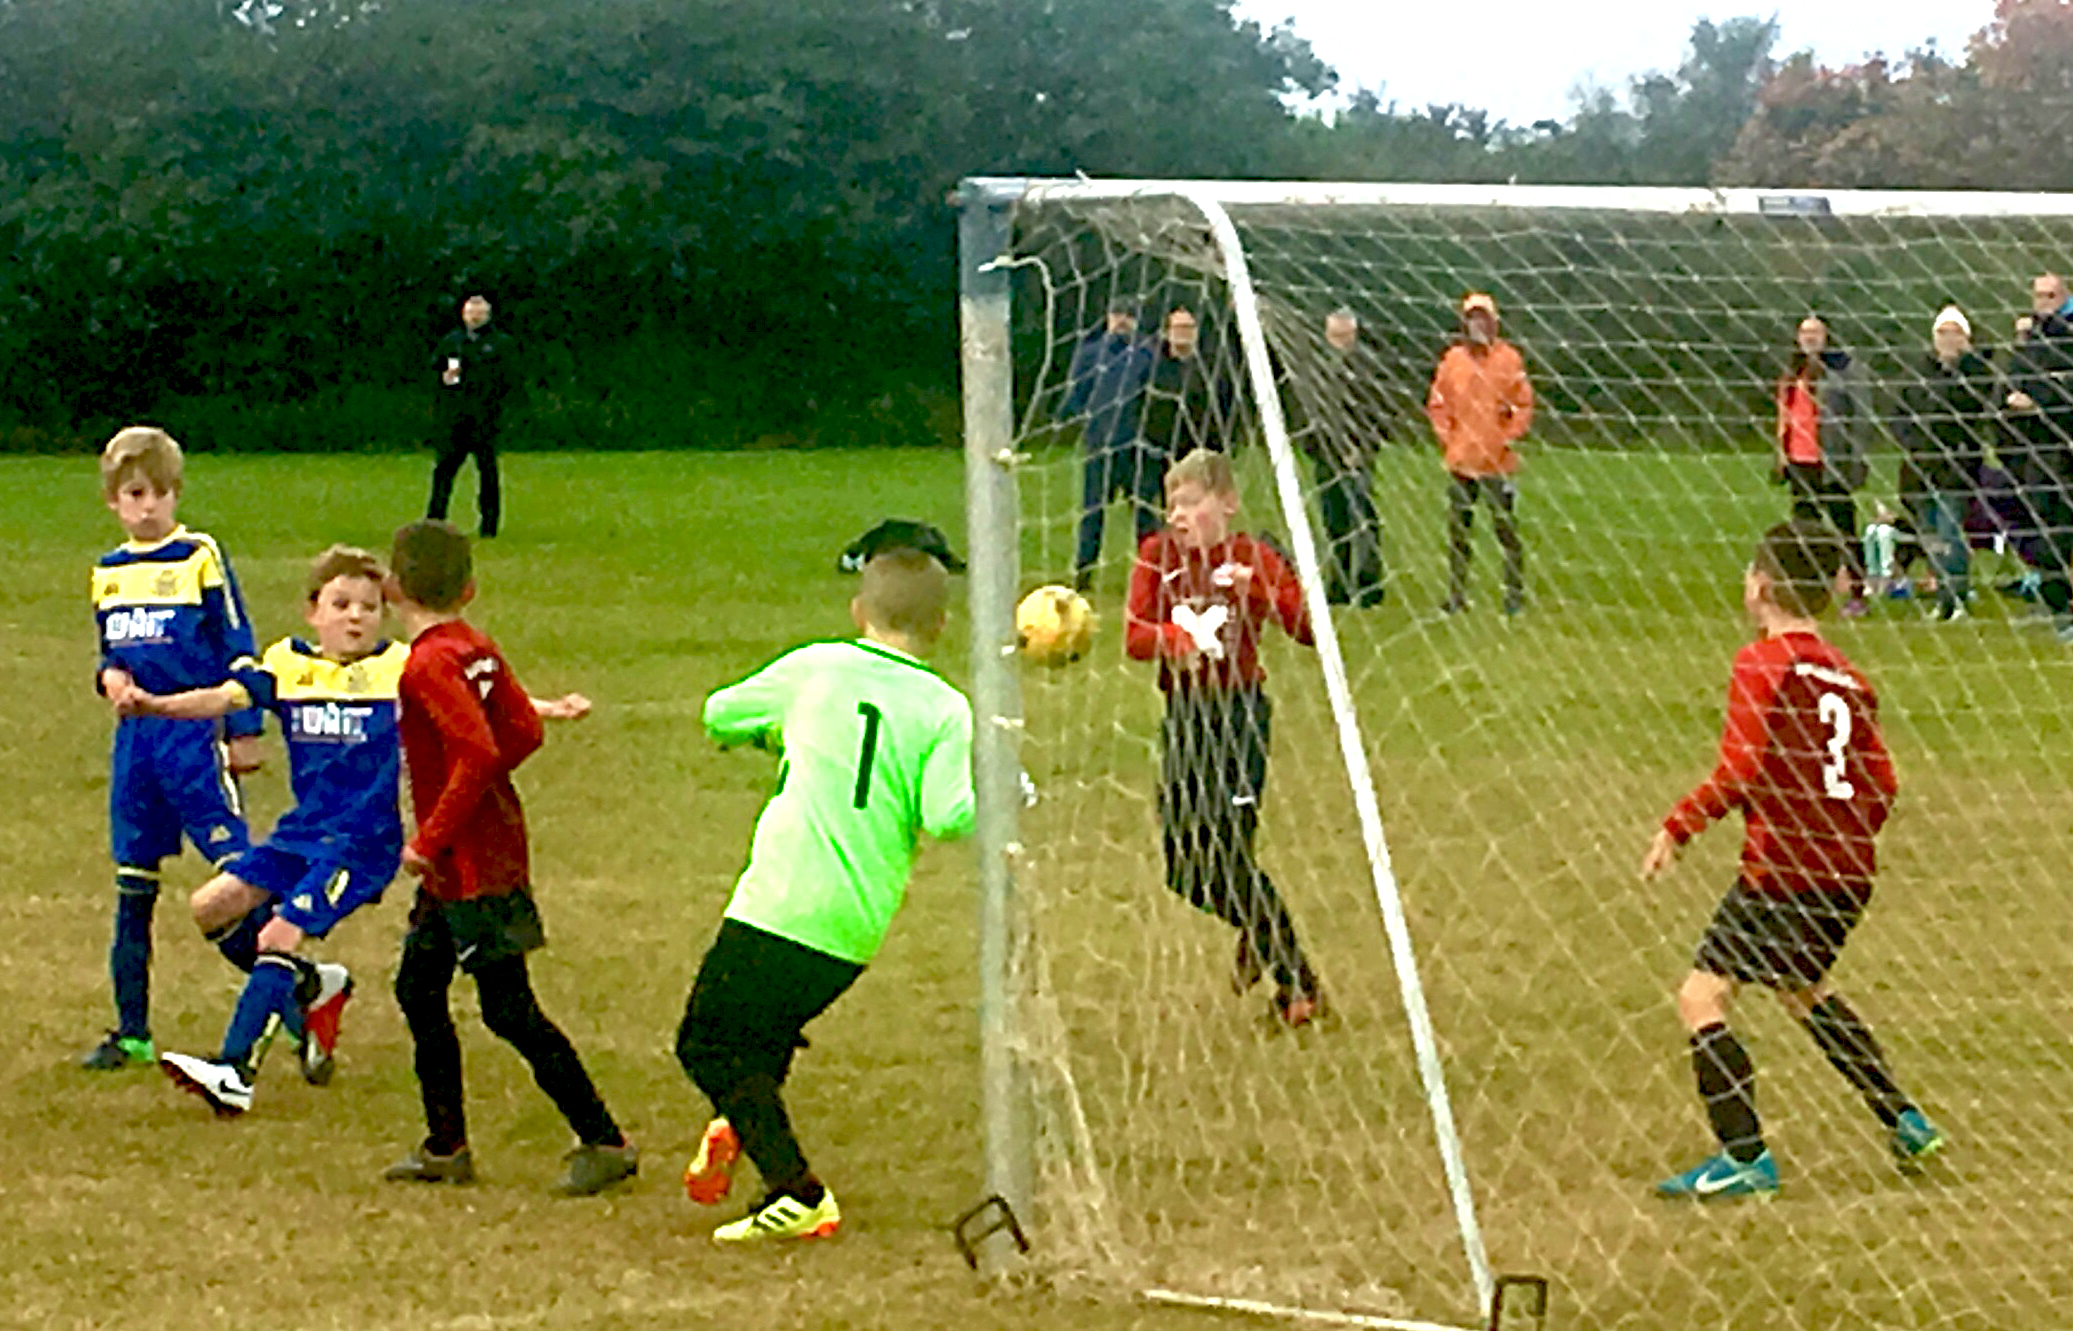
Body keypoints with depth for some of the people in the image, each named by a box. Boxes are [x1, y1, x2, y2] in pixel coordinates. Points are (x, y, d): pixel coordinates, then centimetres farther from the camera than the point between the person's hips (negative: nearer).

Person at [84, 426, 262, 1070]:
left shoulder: (200, 557, -4)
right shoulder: (108, 572, 12)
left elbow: (237, 648, -3)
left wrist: (244, 731, -6)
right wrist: (109, 676, 0)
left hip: (195, 730, -6)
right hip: (135, 732, 6)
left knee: (236, 866, -13)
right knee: (133, 886, 9)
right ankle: (132, 1030, 16)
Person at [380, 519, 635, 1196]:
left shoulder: (429, 665, -19)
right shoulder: (478, 648, 6)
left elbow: (479, 755, -27)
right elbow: (523, 731, 8)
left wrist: (430, 840, -19)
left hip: (471, 863, -10)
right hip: (493, 843, 10)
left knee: (508, 1007, -6)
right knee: (418, 984, 17)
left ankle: (605, 1141, -3)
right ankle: (445, 1147, 23)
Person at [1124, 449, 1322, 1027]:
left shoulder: (1254, 559, -7)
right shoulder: (1158, 556, 2)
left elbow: (1310, 631, -16)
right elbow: (1134, 636, -8)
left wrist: (1257, 588, -29)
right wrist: (1177, 638, -28)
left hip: (1239, 713, -5)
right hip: (1183, 713, 5)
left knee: (1226, 854, -11)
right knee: (1182, 866, 9)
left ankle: (1296, 980, 2)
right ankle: (1259, 933, 37)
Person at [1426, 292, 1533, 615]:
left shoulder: (1509, 359, -2)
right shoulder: (1453, 359, 7)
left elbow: (1524, 404, 1)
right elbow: (1437, 403, 13)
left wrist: (1509, 438, -7)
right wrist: (1446, 437, 2)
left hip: (1497, 462, -3)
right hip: (1460, 461, 3)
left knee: (1506, 527, -1)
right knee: (1458, 531, 6)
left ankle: (1515, 593, 6)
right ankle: (1456, 595, 13)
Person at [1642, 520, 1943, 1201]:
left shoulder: (1763, 663, -9)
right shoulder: (1847, 675, 12)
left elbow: (1741, 771, -18)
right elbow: (1880, 786, 12)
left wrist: (1678, 826, -11)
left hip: (1783, 869, -8)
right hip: (1849, 870, 8)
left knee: (1702, 995, -5)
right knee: (1802, 989, 29)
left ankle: (1745, 1157, -12)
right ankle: (1904, 1122, 31)